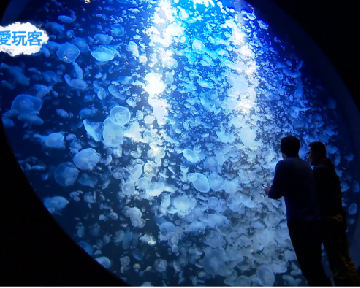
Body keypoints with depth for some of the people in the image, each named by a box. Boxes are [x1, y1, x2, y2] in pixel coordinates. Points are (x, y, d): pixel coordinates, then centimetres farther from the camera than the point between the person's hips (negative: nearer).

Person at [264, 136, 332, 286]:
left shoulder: (284, 165, -8)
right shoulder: (306, 165, 14)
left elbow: (276, 193, -10)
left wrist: (269, 191, 12)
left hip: (299, 221, -7)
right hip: (314, 219, 8)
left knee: (308, 265, -1)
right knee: (315, 264, 18)